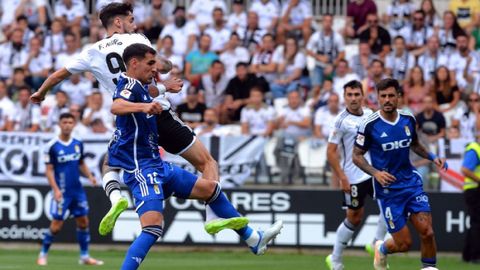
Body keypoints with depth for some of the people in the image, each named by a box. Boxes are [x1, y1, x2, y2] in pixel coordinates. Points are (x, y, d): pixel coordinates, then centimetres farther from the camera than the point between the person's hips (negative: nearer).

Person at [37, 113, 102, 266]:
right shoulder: (52, 146, -8)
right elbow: (49, 170, -8)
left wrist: (89, 176, -2)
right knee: (57, 224, -5)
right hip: (62, 191, -5)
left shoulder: (78, 144, 7)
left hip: (77, 190, 5)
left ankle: (84, 256, 14)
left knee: (83, 221, 5)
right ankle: (43, 254, 10)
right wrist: (56, 189, -18)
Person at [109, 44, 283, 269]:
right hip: (141, 168, -11)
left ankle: (254, 240, 32)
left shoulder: (140, 87, 14)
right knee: (153, 227, -27)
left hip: (156, 165, 11)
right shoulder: (129, 85, -15)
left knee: (210, 189, 19)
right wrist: (142, 106, -57)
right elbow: (116, 107, -40)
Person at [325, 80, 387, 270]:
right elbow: (331, 152, -11)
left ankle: (377, 244, 0)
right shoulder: (341, 121, -10)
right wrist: (342, 178, -17)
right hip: (353, 178, -5)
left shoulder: (370, 115, 7)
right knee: (354, 218, 3)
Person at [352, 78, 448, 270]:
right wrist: (376, 173, -20)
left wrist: (432, 157, 4)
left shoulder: (408, 120, 1)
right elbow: (357, 156, -4)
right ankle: (382, 249, 33)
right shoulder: (370, 125, -12)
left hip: (411, 182, 3)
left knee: (427, 232, -13)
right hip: (388, 189, -3)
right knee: (404, 244, -1)